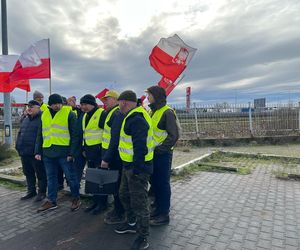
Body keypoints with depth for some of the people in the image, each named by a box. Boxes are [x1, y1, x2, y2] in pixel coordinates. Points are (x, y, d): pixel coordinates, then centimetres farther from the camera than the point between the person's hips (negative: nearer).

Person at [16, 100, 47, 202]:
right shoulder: (25, 119, 17)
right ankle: (31, 191, 31)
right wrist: (18, 146, 16)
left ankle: (42, 192, 15)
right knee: (28, 173, 17)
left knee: (40, 174, 2)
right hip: (24, 152, 9)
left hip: (36, 152, -8)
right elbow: (20, 133, 24)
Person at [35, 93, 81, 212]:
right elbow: (40, 135, 18)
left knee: (71, 176, 4)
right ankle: (51, 201, 28)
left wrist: (72, 152, -12)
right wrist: (38, 151, 11)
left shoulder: (69, 114, -4)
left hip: (64, 152, -5)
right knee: (51, 178, 14)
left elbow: (74, 135, -6)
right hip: (48, 152, 5)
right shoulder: (44, 115, 12)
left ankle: (76, 198, 21)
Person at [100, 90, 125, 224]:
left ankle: (119, 215, 16)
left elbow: (115, 139, -23)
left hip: (115, 156, -10)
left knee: (117, 184, 2)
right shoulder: (112, 113, 16)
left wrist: (106, 158, -21)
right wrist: (106, 156, 16)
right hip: (113, 155, 10)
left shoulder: (117, 114, -16)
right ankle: (117, 209, 33)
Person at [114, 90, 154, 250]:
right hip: (129, 165, 11)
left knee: (138, 202, 1)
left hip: (138, 168, -11)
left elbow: (140, 147, -27)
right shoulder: (133, 117, 13)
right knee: (125, 195, 24)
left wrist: (136, 169, -25)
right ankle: (132, 223, 43)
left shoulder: (137, 119, -22)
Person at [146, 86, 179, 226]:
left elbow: (174, 135, -19)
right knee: (154, 182, 17)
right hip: (152, 153, 8)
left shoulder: (167, 112, -14)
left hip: (162, 154, -8)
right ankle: (158, 208, 34)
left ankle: (164, 214, 17)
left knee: (163, 184, 3)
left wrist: (160, 148, -19)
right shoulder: (151, 111, 12)